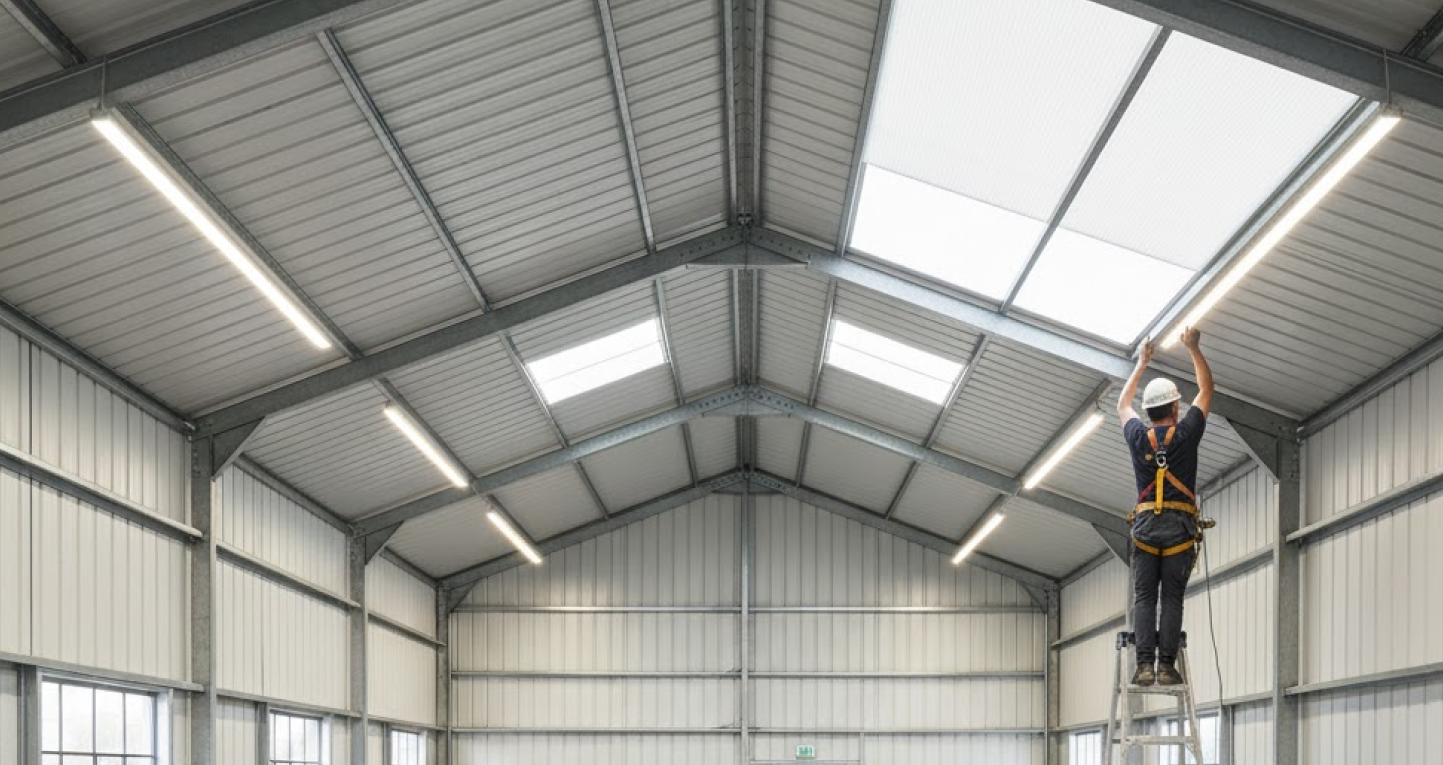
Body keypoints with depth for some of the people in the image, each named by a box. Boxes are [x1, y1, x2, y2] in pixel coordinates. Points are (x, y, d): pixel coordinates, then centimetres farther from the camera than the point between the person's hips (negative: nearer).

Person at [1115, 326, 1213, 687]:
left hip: (1145, 525, 2)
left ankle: (1144, 665, -12)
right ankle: (1167, 666, -9)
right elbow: (1206, 389, 15)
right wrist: (1194, 349, 22)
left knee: (1144, 598, -1)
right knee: (1172, 598, -2)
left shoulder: (1138, 437, 6)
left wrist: (1141, 364, 35)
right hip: (1179, 525, -2)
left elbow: (1123, 406, 29)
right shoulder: (1185, 433, 1)